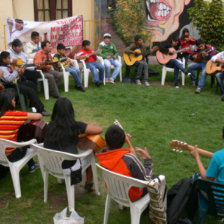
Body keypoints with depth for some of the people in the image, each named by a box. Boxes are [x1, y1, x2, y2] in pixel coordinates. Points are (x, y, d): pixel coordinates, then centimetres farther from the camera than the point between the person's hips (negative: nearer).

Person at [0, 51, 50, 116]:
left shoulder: (7, 65, 12)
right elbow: (8, 79, -32)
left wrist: (20, 73, 1)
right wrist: (16, 71, -20)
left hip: (16, 81, 11)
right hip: (11, 86, -11)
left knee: (32, 84, 18)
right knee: (30, 90, -22)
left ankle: (33, 105, 22)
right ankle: (41, 110, -21)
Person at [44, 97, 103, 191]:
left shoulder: (50, 126, -8)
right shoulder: (75, 126, -20)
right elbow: (99, 130, -16)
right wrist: (85, 132, 2)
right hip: (68, 167, -4)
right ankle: (89, 184, 34)